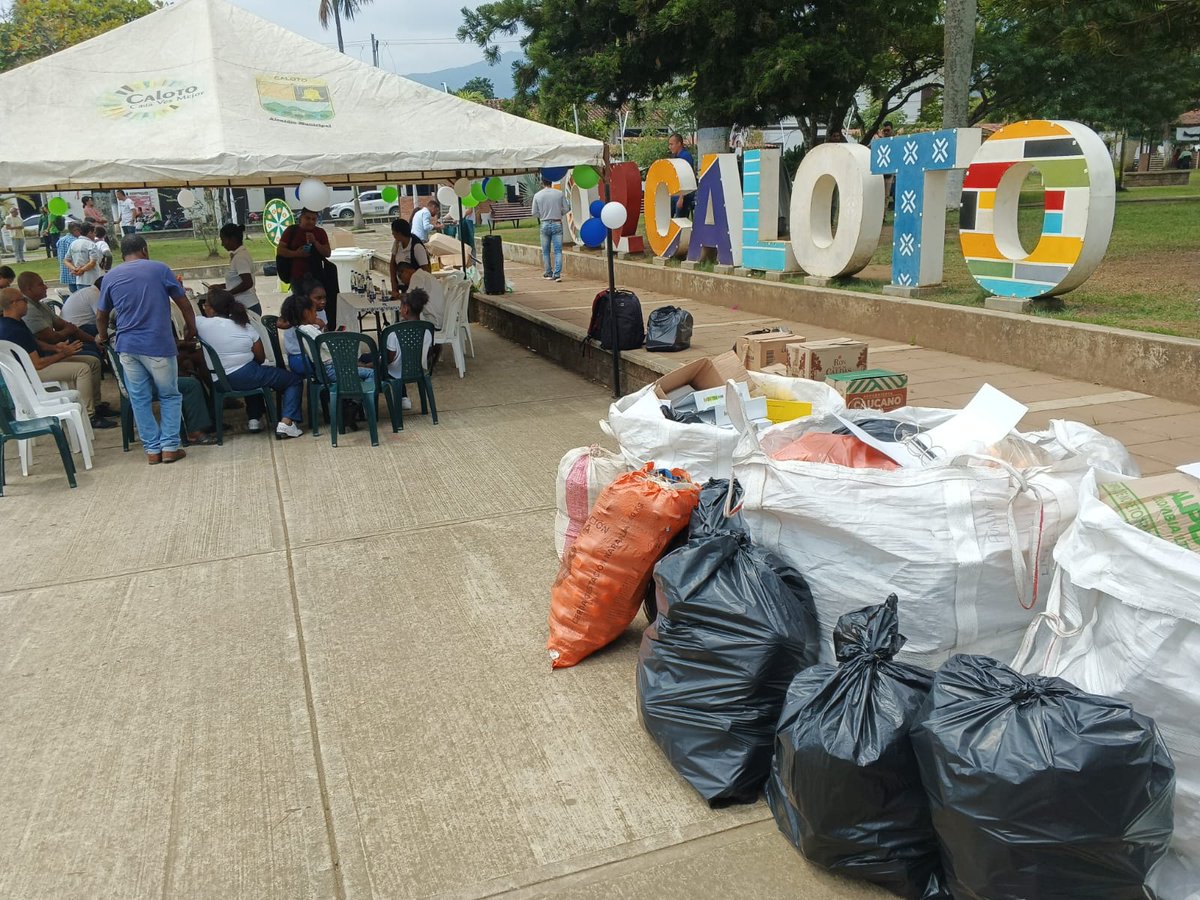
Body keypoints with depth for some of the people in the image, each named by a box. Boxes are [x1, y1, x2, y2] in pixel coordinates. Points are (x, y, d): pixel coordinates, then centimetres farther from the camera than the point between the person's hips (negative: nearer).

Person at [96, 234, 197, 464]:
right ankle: (169, 446, 3)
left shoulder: (111, 277, 9)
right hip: (158, 345, -3)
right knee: (169, 396, 9)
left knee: (140, 399, 9)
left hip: (127, 346, 3)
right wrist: (191, 328, 20)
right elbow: (184, 303, 4)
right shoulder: (159, 269, 0)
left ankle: (152, 449, 10)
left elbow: (101, 316, 17)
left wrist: (102, 336, 37)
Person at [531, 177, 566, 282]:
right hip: (557, 224, 0)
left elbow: (534, 213, 2)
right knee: (558, 251, 0)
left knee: (546, 251, 13)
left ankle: (548, 273, 19)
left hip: (545, 224, 0)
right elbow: (565, 209, 2)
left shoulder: (537, 195, -2)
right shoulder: (559, 193, -2)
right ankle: (557, 274, -9)